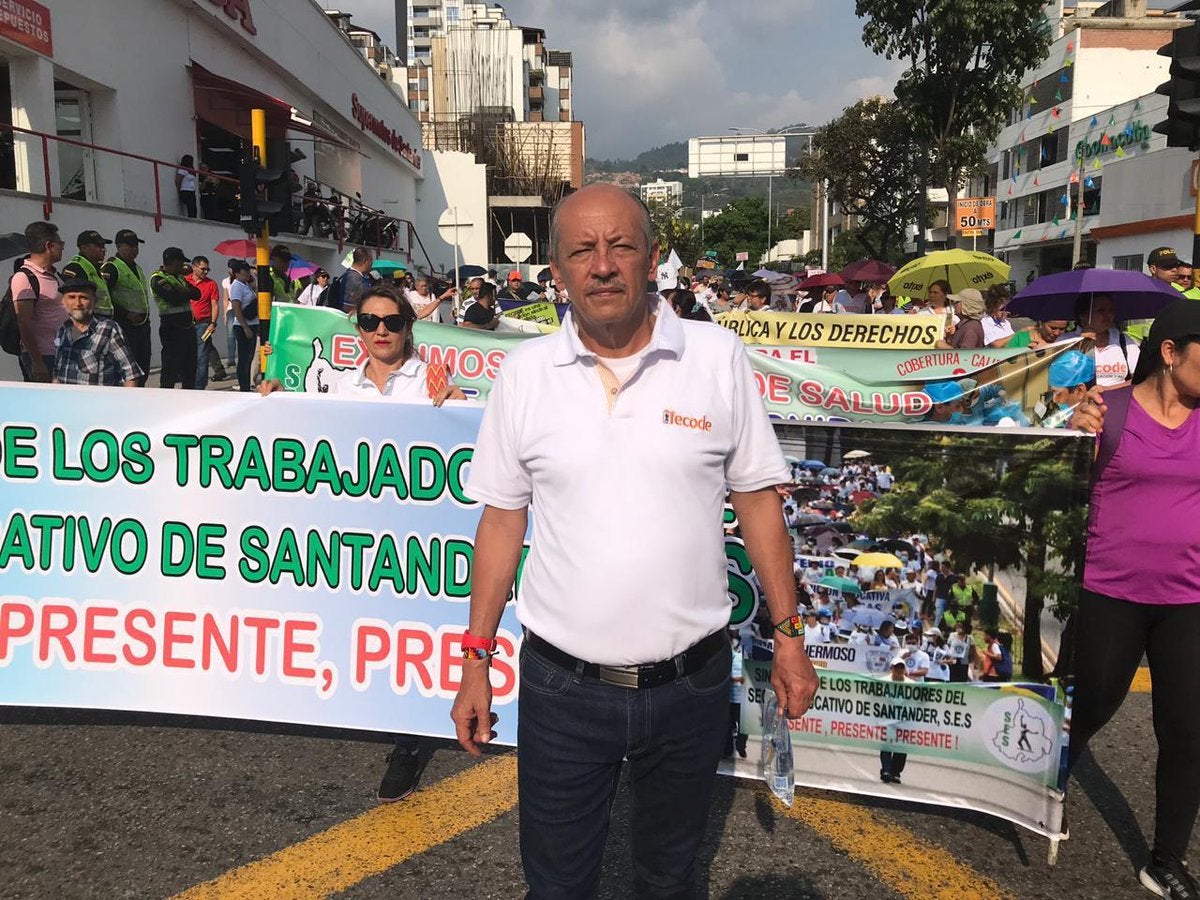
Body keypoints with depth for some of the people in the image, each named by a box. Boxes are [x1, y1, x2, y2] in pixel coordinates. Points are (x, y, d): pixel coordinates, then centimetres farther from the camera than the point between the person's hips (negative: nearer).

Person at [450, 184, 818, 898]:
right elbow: (502, 519, 3)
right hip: (562, 682, 0)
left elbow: (757, 499, 2)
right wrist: (477, 663, 3)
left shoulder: (719, 357, -4)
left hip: (690, 680, 0)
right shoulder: (525, 372, -2)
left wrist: (789, 633, 0)